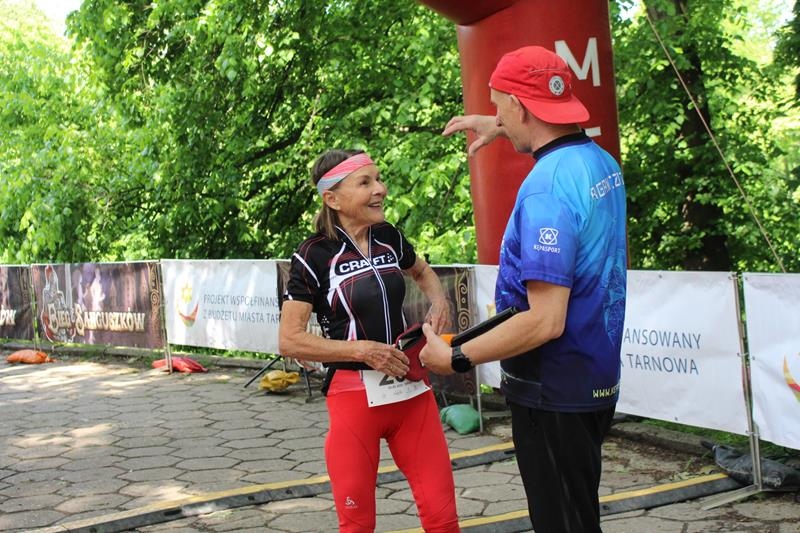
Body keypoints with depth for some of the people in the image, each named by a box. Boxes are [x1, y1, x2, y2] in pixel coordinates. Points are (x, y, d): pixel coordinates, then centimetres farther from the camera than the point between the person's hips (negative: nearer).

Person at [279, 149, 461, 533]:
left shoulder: (388, 237, 5)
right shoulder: (315, 255, -10)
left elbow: (422, 272, 26)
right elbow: (290, 341, -12)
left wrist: (439, 302, 5)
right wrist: (363, 349, -18)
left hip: (411, 390, 4)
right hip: (354, 396, -4)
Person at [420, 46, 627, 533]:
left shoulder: (547, 187, -25)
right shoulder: (602, 161, 4)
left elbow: (545, 322, -28)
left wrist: (456, 358, -21)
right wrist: (500, 128, 26)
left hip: (554, 392, -9)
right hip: (597, 379, 9)